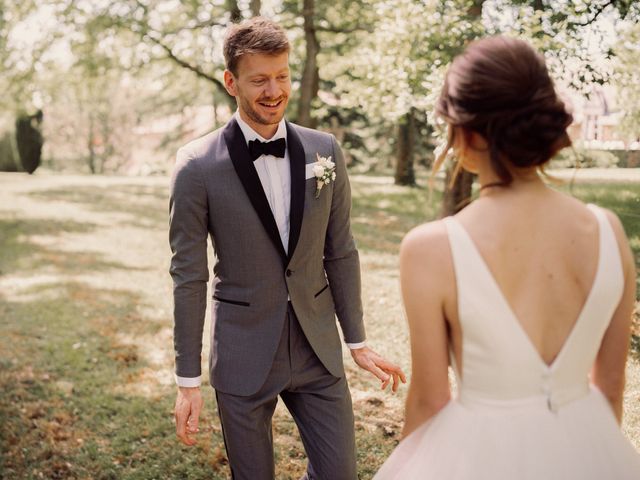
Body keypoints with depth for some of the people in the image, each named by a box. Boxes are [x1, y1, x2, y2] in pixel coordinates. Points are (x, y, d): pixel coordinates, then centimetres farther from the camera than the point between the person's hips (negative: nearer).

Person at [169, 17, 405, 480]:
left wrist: (357, 340, 9)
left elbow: (340, 252, 6)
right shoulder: (198, 166, -11)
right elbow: (189, 277, -8)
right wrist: (188, 379, -6)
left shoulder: (324, 152, -2)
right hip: (243, 357, -2)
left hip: (318, 350, 3)